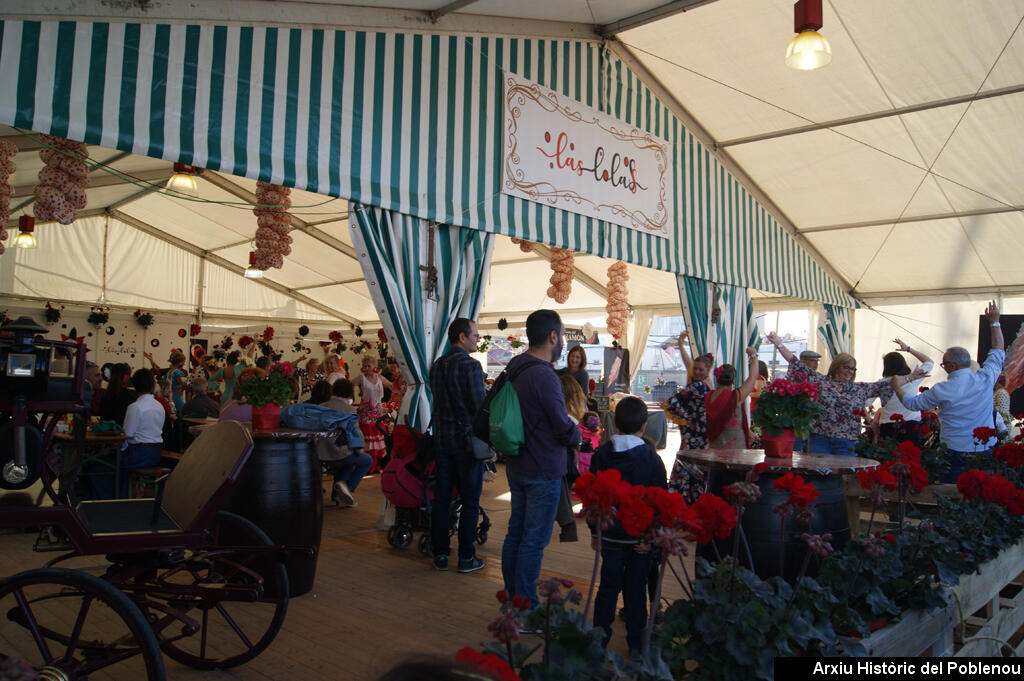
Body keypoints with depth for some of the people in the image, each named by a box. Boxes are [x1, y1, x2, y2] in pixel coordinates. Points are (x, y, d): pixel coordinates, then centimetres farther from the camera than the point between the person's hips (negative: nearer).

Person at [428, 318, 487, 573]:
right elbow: (480, 406, -15)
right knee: (470, 501, 3)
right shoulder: (470, 365, -14)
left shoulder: (436, 366, 8)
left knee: (441, 497, 11)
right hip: (467, 439, -7)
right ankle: (466, 557, 8)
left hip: (442, 438, 7)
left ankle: (440, 554, 19)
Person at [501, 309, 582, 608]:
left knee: (515, 532, 16)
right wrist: (577, 436, 3)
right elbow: (564, 428, -19)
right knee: (534, 540, 1)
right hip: (543, 471, -9)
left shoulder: (514, 369, 7)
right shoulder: (543, 376, -23)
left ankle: (512, 598, 29)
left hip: (516, 467, 9)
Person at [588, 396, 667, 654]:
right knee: (636, 588, 9)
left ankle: (600, 639, 18)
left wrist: (594, 531, 10)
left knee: (608, 585, 12)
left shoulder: (601, 455, -3)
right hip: (641, 536, -1)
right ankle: (636, 644, 18)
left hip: (610, 535, 2)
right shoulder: (651, 458, -10)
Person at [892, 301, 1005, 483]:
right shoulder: (985, 379, -5)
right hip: (986, 452, 4)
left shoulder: (942, 390, -13)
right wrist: (994, 322, 23)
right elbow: (998, 352, 13)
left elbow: (912, 403, 2)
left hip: (955, 454, -3)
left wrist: (897, 386, 20)